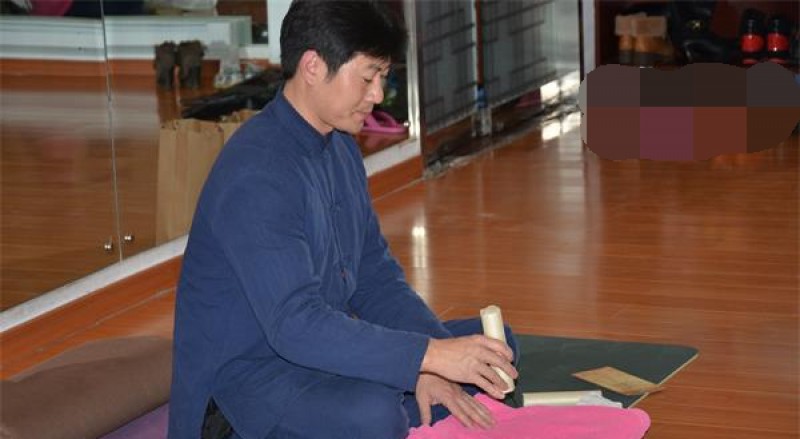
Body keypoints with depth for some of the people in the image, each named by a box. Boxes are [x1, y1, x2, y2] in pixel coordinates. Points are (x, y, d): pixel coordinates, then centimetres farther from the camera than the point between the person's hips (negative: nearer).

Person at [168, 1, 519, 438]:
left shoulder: (341, 149, 6)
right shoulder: (257, 173, -24)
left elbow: (375, 274, 8)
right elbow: (296, 324, -32)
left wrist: (425, 369, -8)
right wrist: (429, 355, -34)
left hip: (326, 344, 9)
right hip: (249, 368, -9)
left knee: (494, 345, 9)